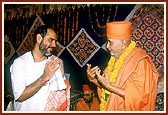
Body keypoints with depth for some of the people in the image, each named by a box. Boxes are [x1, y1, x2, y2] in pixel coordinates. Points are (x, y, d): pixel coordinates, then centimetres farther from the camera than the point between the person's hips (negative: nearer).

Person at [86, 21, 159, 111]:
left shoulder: (140, 62, -21)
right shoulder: (115, 58, 3)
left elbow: (140, 96, -26)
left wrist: (109, 86, -28)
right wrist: (93, 79, -7)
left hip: (127, 110, -7)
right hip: (110, 109, 7)